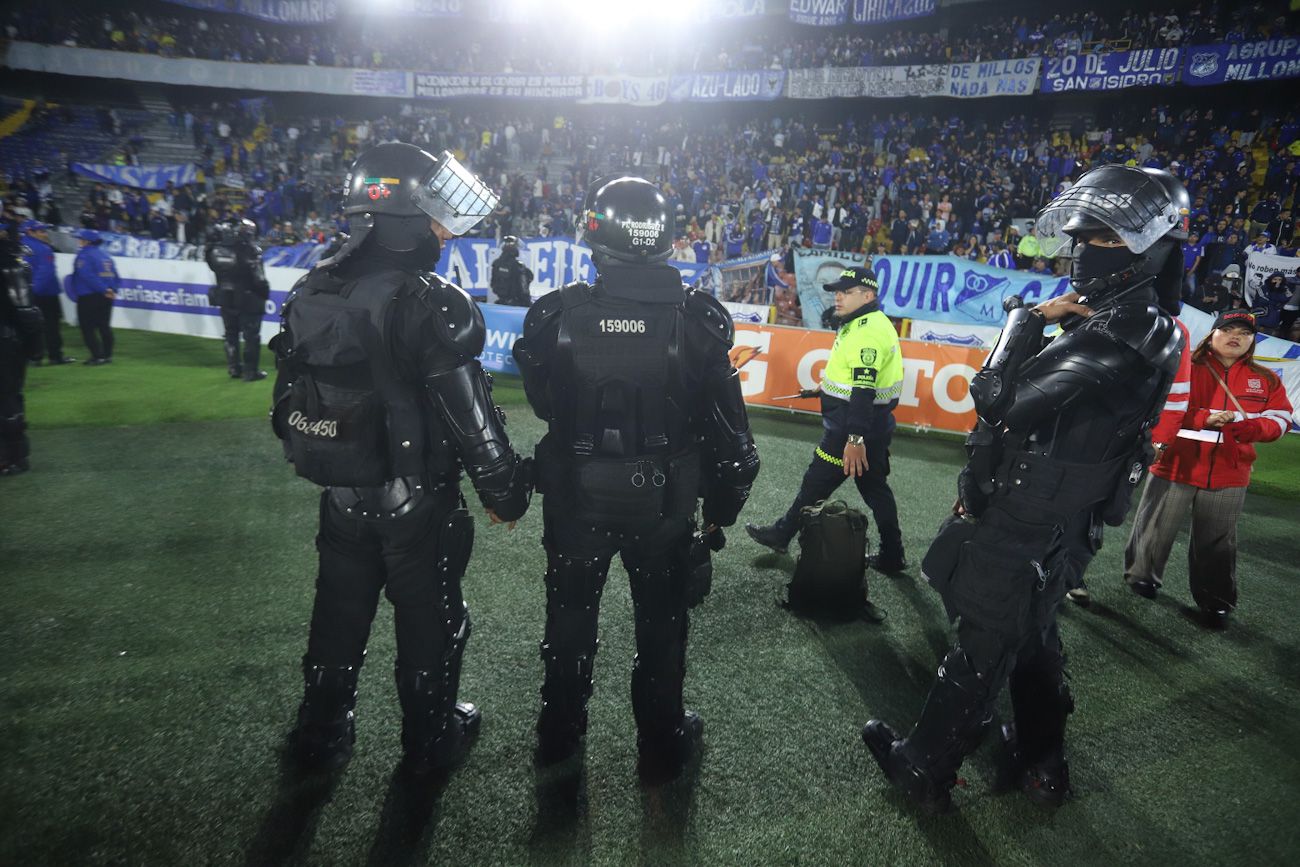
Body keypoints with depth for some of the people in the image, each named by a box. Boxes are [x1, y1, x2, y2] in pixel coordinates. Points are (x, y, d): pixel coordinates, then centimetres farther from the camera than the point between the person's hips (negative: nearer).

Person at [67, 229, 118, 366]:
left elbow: (89, 276, -22)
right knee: (104, 326, 14)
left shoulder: (84, 256, -10)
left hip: (88, 298, -7)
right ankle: (107, 355, 16)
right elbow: (115, 277, 9)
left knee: (88, 328, -1)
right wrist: (112, 290, -1)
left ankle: (98, 356, -7)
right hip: (106, 298, 7)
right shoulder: (106, 256, 13)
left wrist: (103, 290, -22)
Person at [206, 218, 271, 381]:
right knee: (251, 336, 4)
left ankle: (234, 368, 26)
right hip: (248, 301, -6)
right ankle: (250, 371, 6)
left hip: (226, 299, 6)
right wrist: (265, 292, -3)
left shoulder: (216, 249, -3)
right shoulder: (249, 251, -20)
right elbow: (258, 279, -19)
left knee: (231, 334, 18)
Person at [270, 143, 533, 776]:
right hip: (417, 504, -6)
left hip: (341, 500, 6)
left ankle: (320, 736, 41)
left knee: (339, 615, 22)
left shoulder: (311, 291, 1)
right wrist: (505, 492, -10)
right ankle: (429, 742, 33)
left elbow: (287, 399, 9)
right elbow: (469, 417, -22)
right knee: (429, 621, 14)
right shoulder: (429, 306, -23)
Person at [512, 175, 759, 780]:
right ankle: (661, 745, 37)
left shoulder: (556, 313, -14)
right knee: (661, 622, 19)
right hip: (664, 503, 0)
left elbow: (542, 403, 0)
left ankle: (559, 734, 42)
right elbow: (726, 427, -10)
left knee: (570, 615, 22)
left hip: (574, 497, 1)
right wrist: (721, 507, 2)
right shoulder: (696, 317, -15)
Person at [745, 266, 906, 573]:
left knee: (816, 483, 5)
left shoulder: (866, 333, -21)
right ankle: (891, 556, 23)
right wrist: (830, 388, 28)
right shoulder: (872, 323, 11)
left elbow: (864, 390, -28)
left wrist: (854, 439, -31)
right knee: (874, 488, 15)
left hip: (854, 428, -10)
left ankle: (781, 535, 21)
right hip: (874, 427, 10)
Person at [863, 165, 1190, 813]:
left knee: (980, 652, 5)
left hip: (1022, 530, -9)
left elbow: (1001, 401, -25)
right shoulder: (1139, 327, 6)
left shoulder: (1119, 341, -25)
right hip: (1057, 526, 9)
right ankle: (1043, 766, 42)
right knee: (1033, 640, 24)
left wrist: (1029, 320, -16)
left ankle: (924, 769, 23)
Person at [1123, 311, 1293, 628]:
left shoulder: (1266, 380, 9)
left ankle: (1215, 600, 24)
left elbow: (1279, 418, 4)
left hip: (1227, 473, 3)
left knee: (1217, 540, 12)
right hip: (1176, 464, -3)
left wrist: (1246, 425, -16)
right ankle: (1142, 575, 30)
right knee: (1157, 528, 9)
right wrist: (1205, 419, -22)